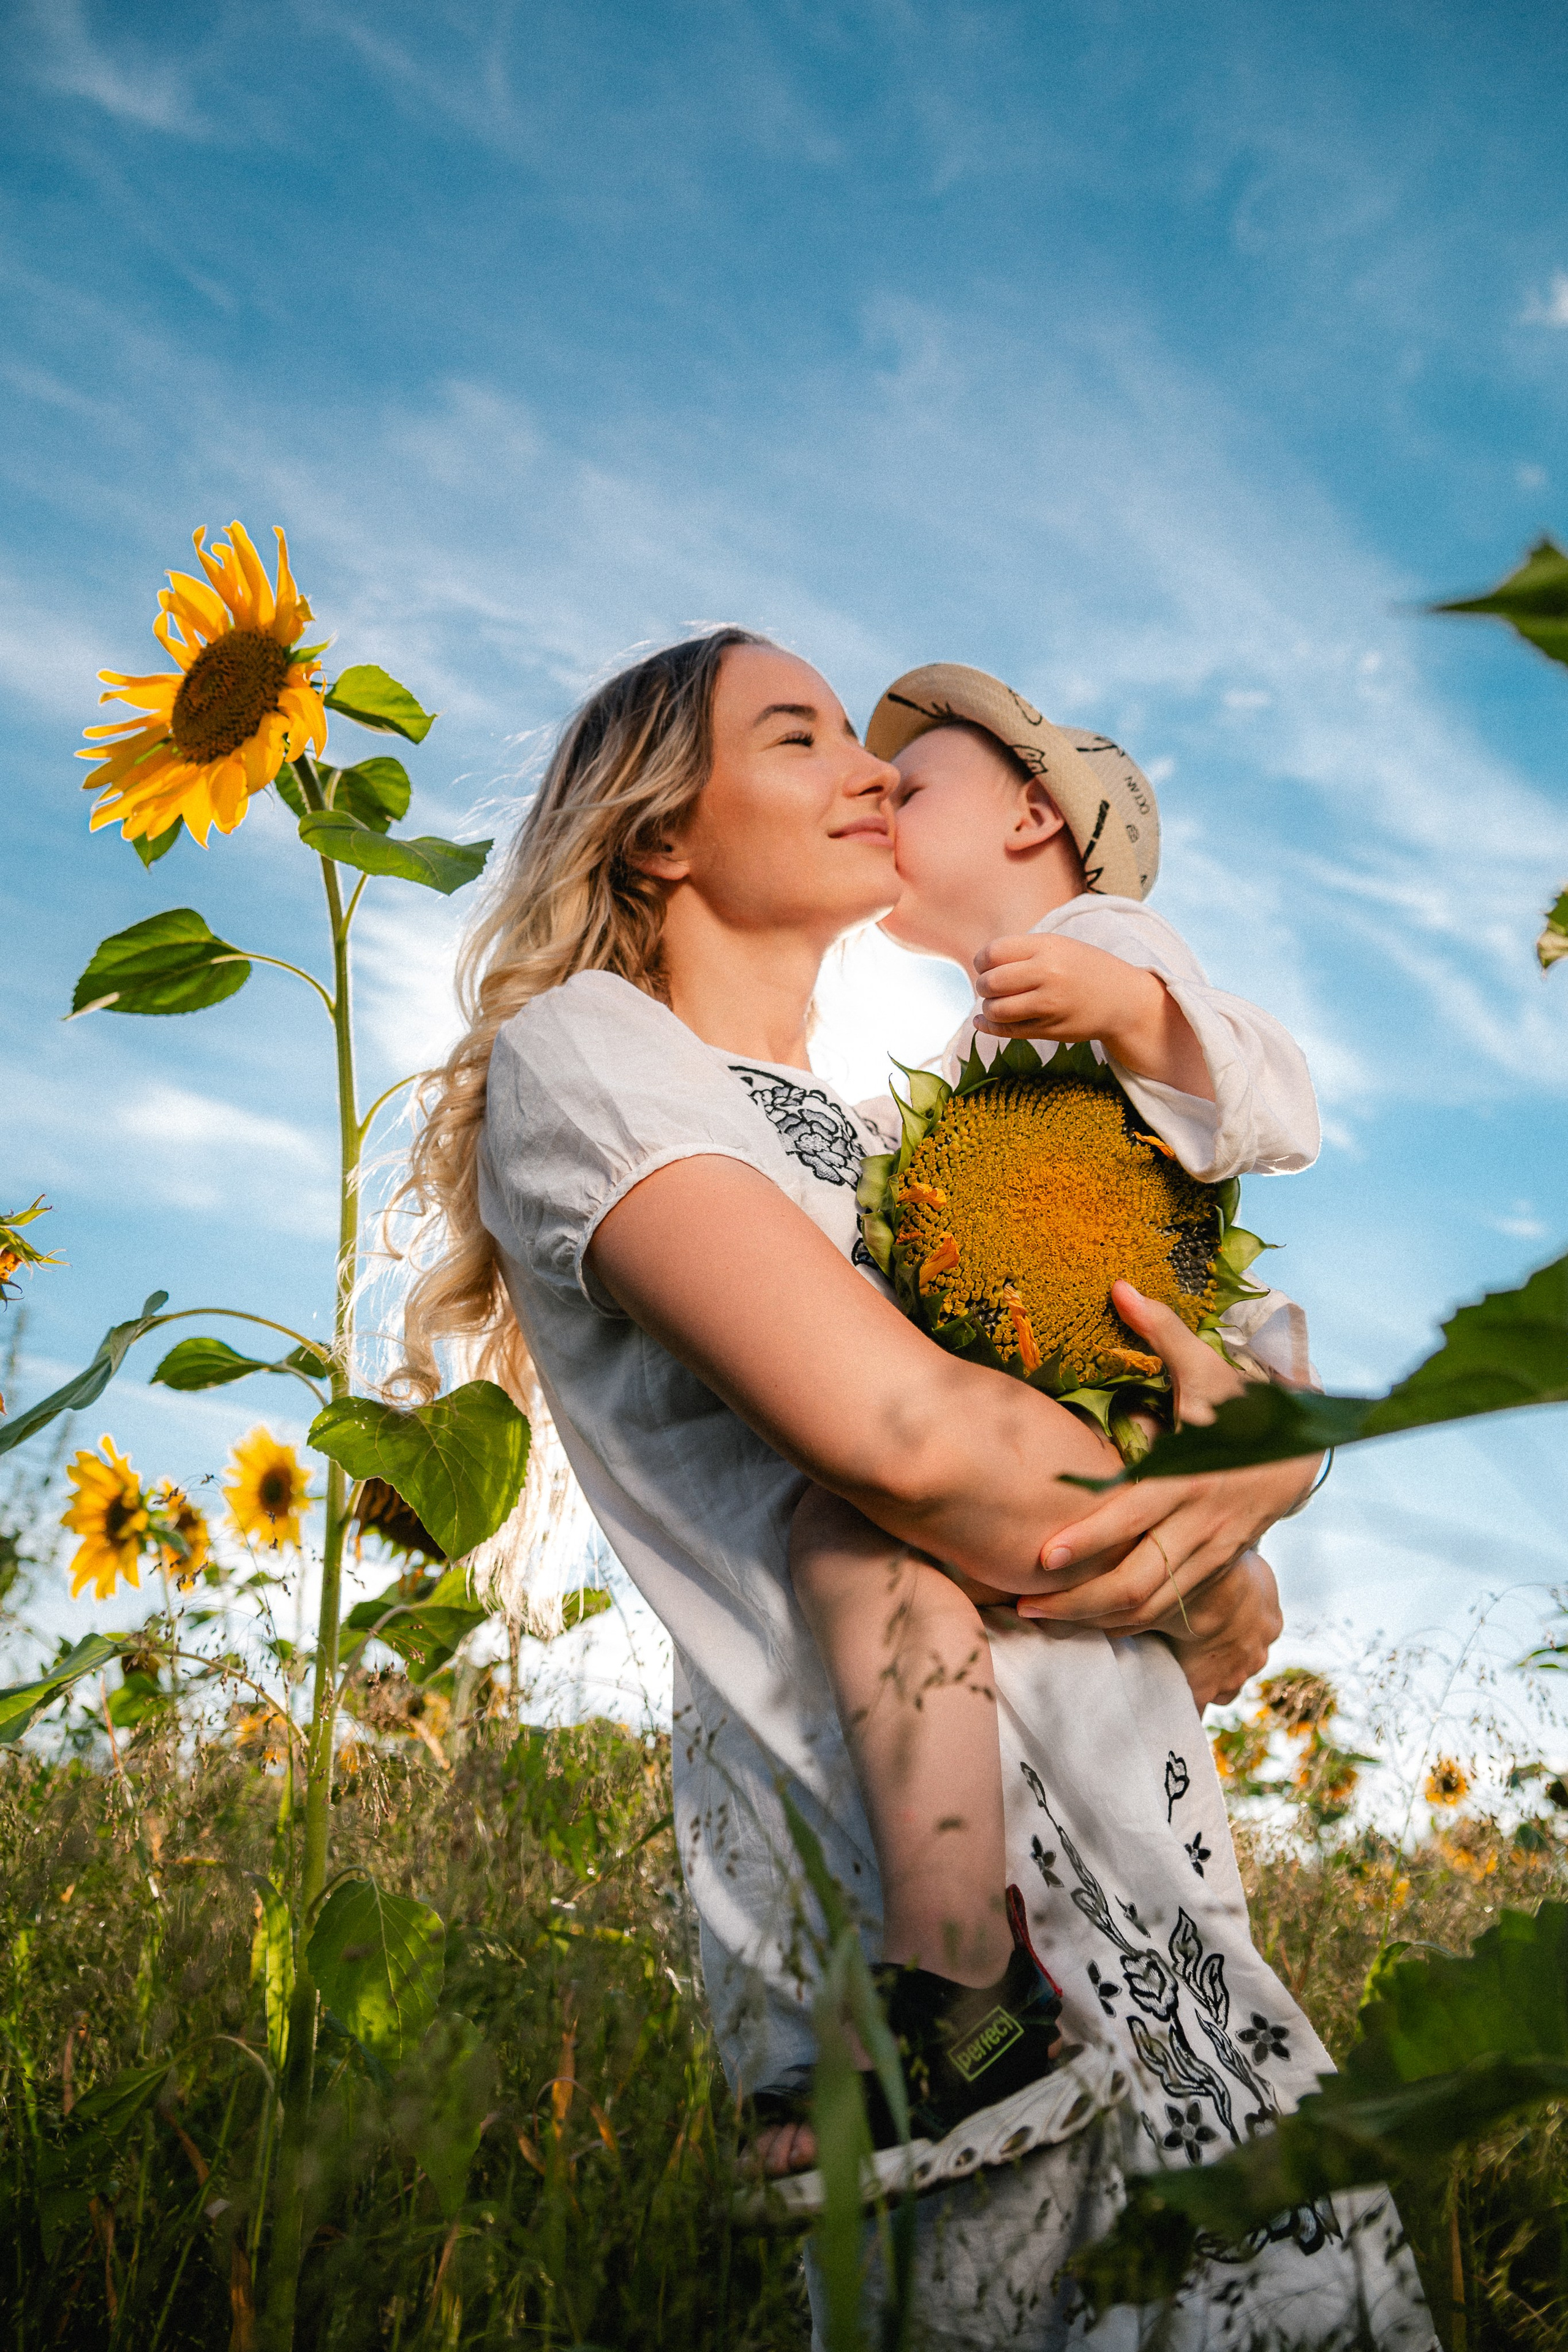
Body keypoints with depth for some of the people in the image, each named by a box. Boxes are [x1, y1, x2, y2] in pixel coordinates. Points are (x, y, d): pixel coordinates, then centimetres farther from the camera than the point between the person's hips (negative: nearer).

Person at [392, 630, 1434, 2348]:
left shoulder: (876, 1129, 25)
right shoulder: (577, 1048, -1)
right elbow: (895, 1426, -17)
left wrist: (1257, 1476, -3)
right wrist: (1211, 1577, -1)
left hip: (1132, 1856, 8)